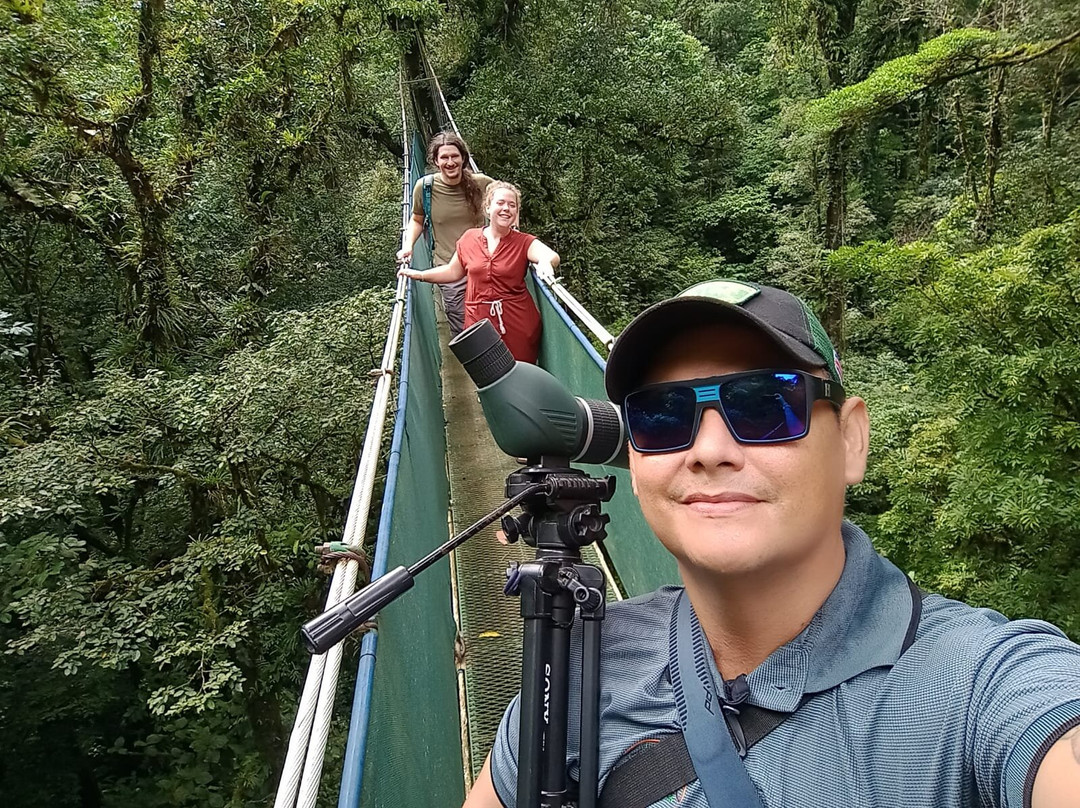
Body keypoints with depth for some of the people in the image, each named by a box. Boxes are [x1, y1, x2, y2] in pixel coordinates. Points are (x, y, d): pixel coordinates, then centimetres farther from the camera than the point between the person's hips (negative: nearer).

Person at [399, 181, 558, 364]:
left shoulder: (524, 242, -2)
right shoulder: (469, 239, 5)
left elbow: (552, 256, -20)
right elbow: (453, 272, 19)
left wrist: (545, 261, -43)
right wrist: (419, 275, 12)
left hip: (519, 323, -2)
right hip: (479, 321, 2)